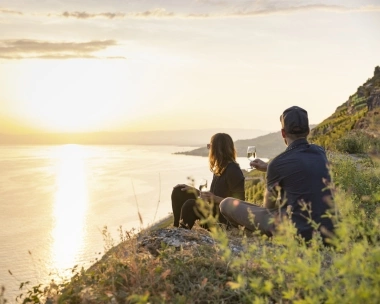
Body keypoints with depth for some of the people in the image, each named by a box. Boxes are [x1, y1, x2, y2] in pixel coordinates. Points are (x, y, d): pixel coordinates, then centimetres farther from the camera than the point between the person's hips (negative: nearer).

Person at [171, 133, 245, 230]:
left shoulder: (233, 171, -18)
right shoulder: (219, 169, 10)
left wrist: (215, 198, -31)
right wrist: (192, 190, 11)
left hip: (224, 215, -10)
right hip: (214, 208, 10)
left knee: (190, 205, -31)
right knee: (179, 191, 6)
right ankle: (178, 228, 3)